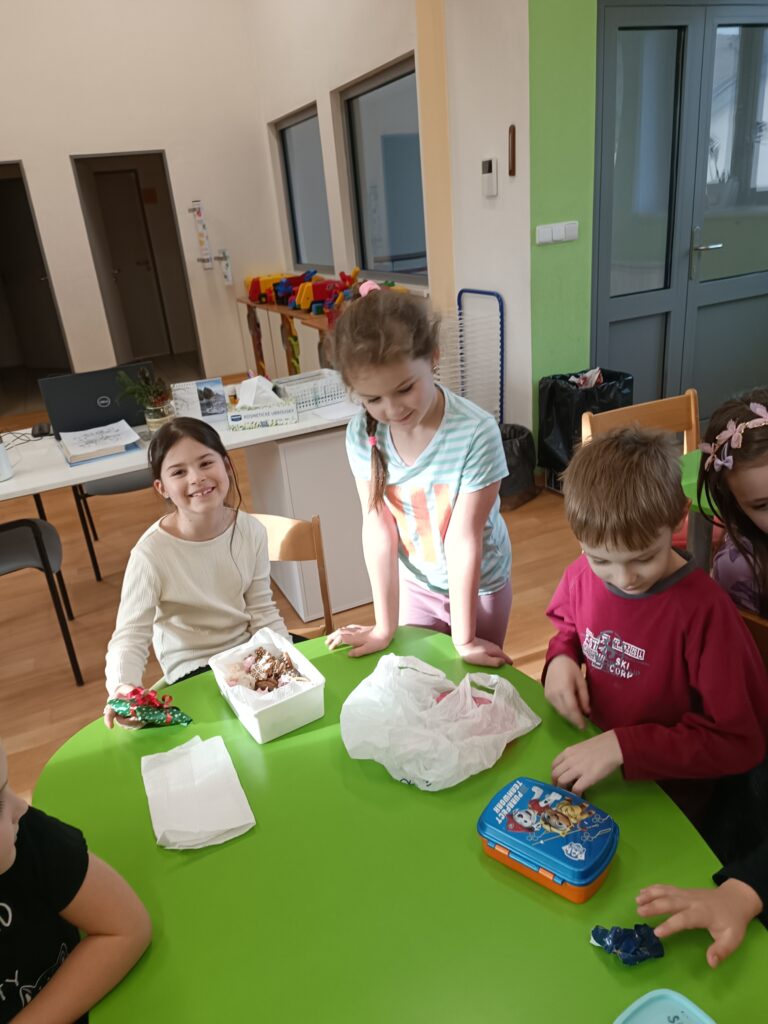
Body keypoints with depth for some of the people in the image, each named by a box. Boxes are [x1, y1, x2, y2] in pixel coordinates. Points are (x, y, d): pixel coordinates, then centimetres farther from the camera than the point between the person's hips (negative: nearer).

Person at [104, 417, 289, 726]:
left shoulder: (251, 531, -9)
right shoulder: (151, 554, -21)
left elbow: (262, 612, -2)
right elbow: (129, 638, -21)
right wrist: (123, 687, -41)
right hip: (195, 669, -4)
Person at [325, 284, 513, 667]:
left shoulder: (476, 432, -30)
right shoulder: (362, 434, -19)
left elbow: (464, 539, -27)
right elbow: (378, 528, -16)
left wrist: (464, 640, -17)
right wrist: (385, 626, -11)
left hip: (478, 586, -2)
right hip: (414, 584, 3)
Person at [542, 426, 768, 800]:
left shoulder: (704, 610, -24)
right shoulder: (582, 575, -9)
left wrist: (624, 746, -27)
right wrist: (561, 659, -9)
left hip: (666, 787, -4)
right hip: (586, 749, 5)